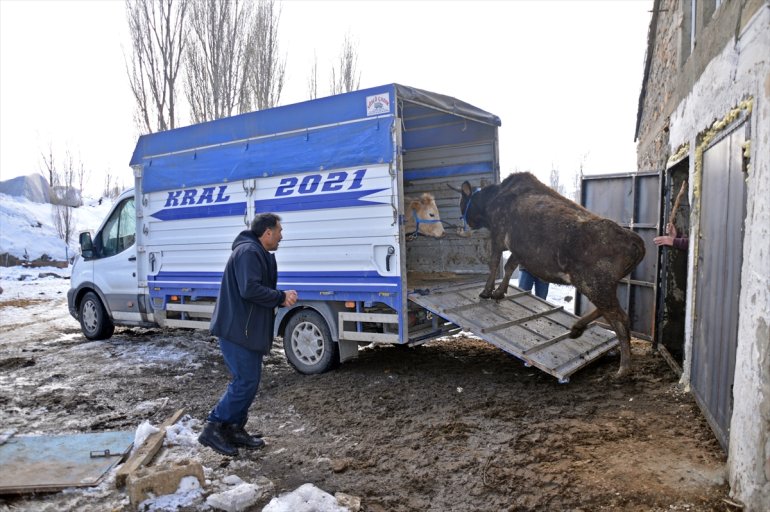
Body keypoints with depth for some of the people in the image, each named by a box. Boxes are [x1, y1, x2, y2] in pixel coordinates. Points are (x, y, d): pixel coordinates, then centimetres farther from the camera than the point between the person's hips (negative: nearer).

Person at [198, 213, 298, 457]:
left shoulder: (259, 253, 18)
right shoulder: (248, 252, -17)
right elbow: (249, 290, -27)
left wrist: (282, 297, -1)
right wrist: (281, 298, -16)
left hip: (248, 330, 11)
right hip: (238, 329, -11)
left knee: (248, 381, 14)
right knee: (245, 381, -8)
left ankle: (235, 429, 23)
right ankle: (213, 429, 3)